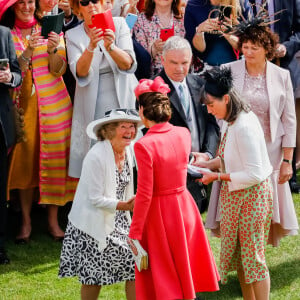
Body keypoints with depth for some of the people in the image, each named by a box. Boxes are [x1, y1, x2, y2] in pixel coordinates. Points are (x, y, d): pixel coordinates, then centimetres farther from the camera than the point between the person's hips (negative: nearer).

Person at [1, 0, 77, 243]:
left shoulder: (50, 30, 5)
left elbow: (59, 69, 0)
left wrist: (53, 49, -19)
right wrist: (28, 50, -20)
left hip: (53, 103, 1)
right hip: (23, 104, 0)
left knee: (54, 159, -1)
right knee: (24, 160, -3)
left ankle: (53, 220, 6)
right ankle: (26, 221, 3)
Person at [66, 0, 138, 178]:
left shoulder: (119, 24, 2)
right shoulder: (73, 35, 2)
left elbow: (128, 64, -9)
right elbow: (80, 72, -12)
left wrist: (111, 47, -28)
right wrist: (91, 47, -29)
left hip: (122, 99, 0)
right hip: (93, 104, 0)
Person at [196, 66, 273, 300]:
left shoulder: (244, 127, -27)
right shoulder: (230, 121, 1)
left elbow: (254, 174, -26)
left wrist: (218, 176, -19)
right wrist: (207, 164, 1)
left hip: (252, 195, -9)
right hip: (235, 195, 9)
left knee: (253, 256, 1)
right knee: (238, 254, 17)